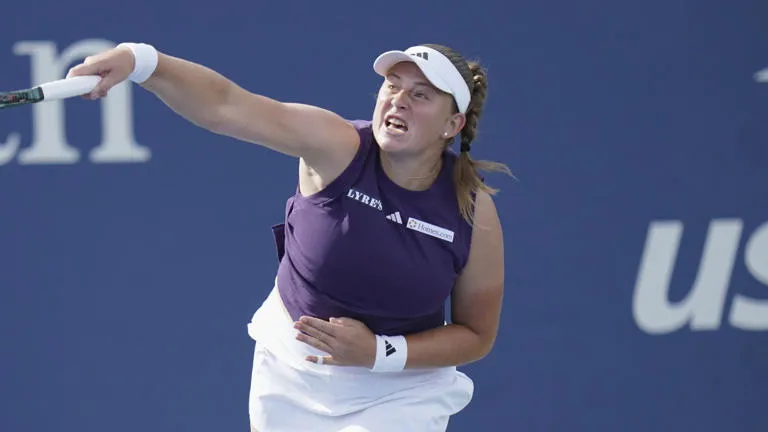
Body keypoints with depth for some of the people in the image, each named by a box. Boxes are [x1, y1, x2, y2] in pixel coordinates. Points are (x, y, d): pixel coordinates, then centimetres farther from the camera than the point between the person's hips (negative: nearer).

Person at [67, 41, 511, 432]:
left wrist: (379, 353, -20)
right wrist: (142, 61, -49)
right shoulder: (338, 148, -19)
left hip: (397, 393, -1)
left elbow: (476, 335, -5)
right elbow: (224, 105, -32)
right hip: (290, 371, 1)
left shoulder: (475, 212, -16)